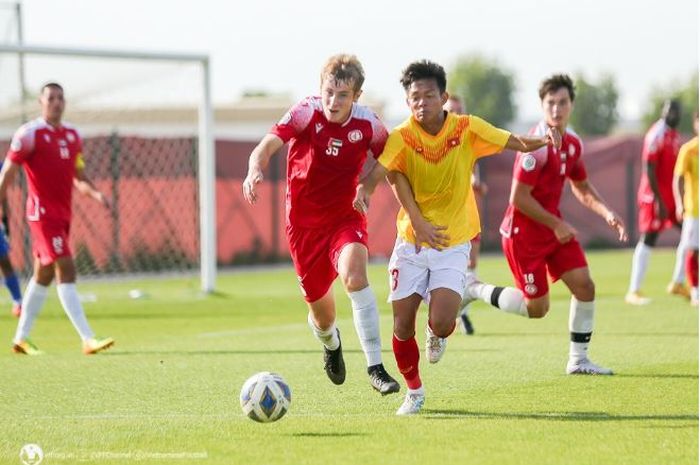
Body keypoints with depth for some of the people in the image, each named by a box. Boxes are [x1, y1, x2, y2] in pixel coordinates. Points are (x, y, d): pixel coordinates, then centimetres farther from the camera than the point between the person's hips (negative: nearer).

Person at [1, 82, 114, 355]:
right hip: (43, 212, -8)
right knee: (66, 269, -15)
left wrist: (95, 194, -2)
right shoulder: (30, 134, -8)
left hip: (63, 214, 8)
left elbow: (79, 177, 17)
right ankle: (88, 339, -20)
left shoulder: (72, 135, 12)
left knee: (43, 275, 14)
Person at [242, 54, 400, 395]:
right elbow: (267, 146, -30)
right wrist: (255, 170, -50)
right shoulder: (306, 113, -17)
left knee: (354, 275, -32)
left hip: (345, 218, 0)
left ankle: (375, 368, -26)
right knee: (321, 314, 10)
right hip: (304, 223, 0)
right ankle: (331, 344, 50)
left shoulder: (368, 124, -11)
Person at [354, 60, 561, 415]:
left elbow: (517, 143, -1)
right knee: (403, 326, -2)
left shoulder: (467, 129, -8)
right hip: (411, 242, 1)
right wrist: (364, 190, -46)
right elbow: (380, 172, -29)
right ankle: (414, 391, 25)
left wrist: (543, 141, -13)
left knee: (441, 322, -18)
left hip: (453, 243, 0)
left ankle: (437, 334, 22)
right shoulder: (402, 136, -12)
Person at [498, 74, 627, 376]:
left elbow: (581, 187, 19)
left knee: (584, 286, -2)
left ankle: (578, 360, 9)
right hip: (523, 234, -8)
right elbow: (519, 198, -24)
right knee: (538, 309, -2)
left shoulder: (572, 142, 4)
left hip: (554, 225, 8)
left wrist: (606, 213, 3)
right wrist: (556, 225, -17)